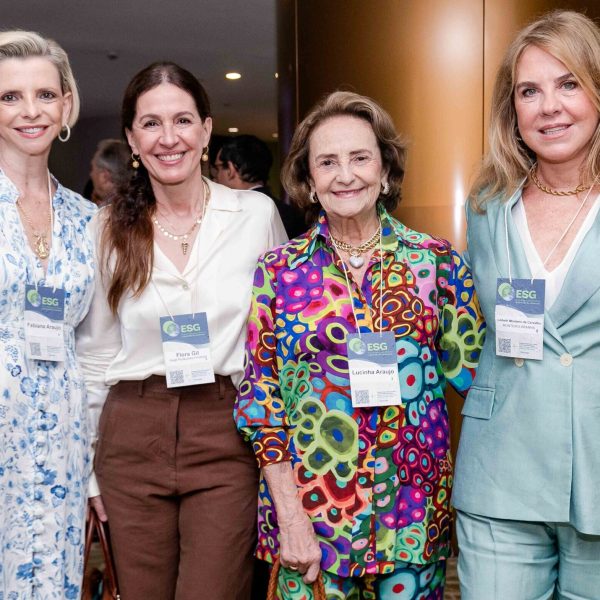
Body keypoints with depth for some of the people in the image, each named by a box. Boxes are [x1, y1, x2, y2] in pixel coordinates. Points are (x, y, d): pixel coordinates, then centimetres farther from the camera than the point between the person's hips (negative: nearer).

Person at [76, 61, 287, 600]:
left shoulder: (258, 214, -1)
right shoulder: (108, 229, 3)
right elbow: (93, 354, 7)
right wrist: (86, 470, 7)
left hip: (229, 435, -1)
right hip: (133, 437, 2)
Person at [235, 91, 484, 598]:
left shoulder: (435, 260, -1)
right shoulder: (279, 270, -2)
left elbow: (471, 371, 3)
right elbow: (259, 396, -3)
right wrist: (291, 518, -7)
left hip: (415, 506, 1)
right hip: (311, 506, 0)